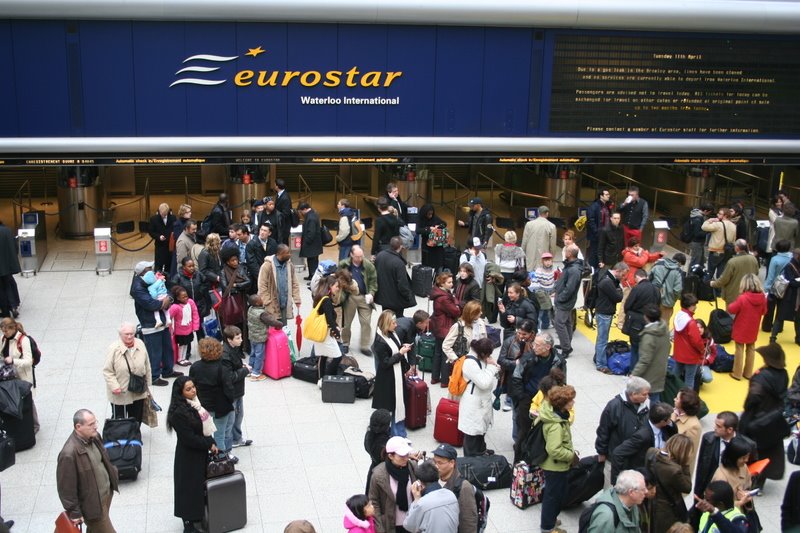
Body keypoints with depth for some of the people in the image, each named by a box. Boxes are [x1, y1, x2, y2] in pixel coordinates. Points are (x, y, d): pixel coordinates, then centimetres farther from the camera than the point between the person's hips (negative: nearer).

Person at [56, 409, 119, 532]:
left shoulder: (94, 437, -7)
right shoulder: (69, 454, -32)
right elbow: (66, 487, -23)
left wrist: (112, 475, 20)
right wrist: (74, 512, -17)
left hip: (106, 492, 8)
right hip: (92, 502, -8)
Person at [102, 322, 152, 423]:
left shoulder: (140, 345, -2)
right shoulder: (114, 349, -16)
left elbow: (147, 367, 8)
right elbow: (107, 371, -13)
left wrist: (147, 384, 12)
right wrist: (114, 386, -22)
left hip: (138, 393, 4)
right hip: (120, 395, -4)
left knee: (137, 420, 18)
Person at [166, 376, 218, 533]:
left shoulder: (194, 404, 0)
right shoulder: (179, 413, -27)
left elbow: (205, 427, 10)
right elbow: (189, 438, -25)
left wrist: (211, 443, -1)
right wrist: (209, 445, -14)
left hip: (200, 453, 8)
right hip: (188, 457, -8)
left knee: (199, 485, 20)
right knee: (189, 488, 5)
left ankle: (197, 516, 37)